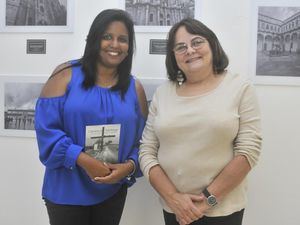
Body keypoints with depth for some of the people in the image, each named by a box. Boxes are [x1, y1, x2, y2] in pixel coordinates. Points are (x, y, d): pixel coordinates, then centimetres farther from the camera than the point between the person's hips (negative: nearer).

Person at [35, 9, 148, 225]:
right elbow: (46, 127, -12)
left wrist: (129, 166, -14)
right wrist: (83, 160, -21)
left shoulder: (134, 88, 4)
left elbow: (143, 141, 5)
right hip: (66, 190, -3)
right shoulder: (66, 74, -5)